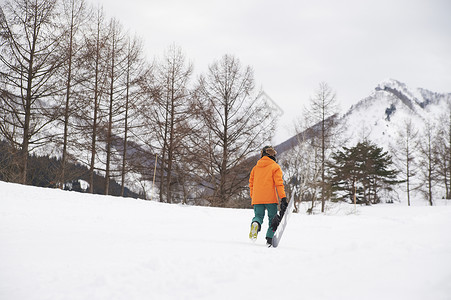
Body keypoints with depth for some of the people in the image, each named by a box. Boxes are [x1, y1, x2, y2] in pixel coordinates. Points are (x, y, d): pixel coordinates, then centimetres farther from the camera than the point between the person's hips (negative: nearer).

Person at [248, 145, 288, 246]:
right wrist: (283, 198, -9)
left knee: (258, 216, 9)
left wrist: (253, 198, 26)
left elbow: (251, 184, 18)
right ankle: (270, 239, -3)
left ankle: (255, 224, -26)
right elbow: (279, 183, -7)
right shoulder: (275, 167, 2)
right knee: (272, 218, 8)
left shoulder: (256, 167, 16)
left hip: (257, 199, 3)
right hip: (271, 199, -3)